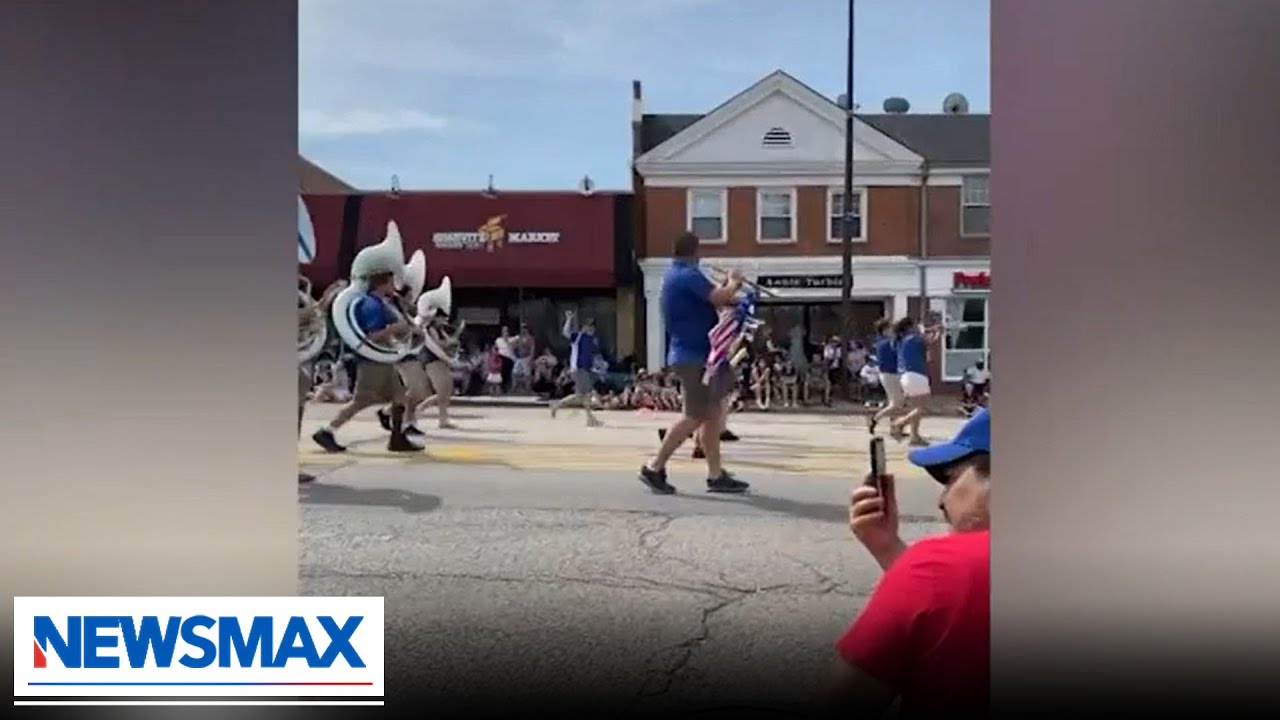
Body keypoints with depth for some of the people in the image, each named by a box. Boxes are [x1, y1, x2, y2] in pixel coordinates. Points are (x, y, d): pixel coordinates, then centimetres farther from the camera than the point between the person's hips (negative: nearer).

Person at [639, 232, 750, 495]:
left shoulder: (674, 276, 17)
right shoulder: (689, 275, -15)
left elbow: (709, 299, 24)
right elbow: (720, 298, -25)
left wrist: (727, 288, 12)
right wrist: (733, 282, -5)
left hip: (694, 354, 10)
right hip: (694, 356, -10)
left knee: (712, 415, 10)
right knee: (696, 417, -6)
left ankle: (715, 475, 13)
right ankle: (654, 468, 0)